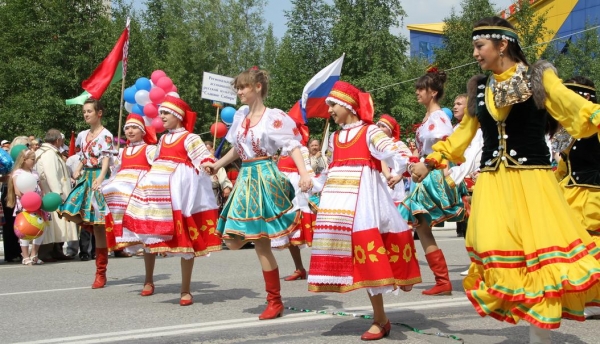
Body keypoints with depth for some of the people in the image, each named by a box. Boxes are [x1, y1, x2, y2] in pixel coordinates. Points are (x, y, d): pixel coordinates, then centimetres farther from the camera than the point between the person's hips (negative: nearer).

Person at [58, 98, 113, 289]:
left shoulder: (106, 135, -7)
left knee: (98, 226, -4)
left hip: (98, 178, -7)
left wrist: (100, 180, -31)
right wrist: (77, 171, 4)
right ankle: (101, 234, 14)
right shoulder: (83, 135, 14)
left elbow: (106, 160, -17)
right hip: (85, 178, 7)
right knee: (69, 211, -11)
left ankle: (101, 273, 3)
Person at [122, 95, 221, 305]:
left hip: (179, 192, -7)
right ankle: (149, 281, 27)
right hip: (157, 189, 7)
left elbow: (208, 161, -15)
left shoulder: (189, 138, -5)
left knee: (184, 240, -2)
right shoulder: (163, 139, 16)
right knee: (149, 232, 8)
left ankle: (186, 290, 6)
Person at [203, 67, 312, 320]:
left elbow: (293, 147, -16)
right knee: (233, 242, 3)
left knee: (261, 243, -10)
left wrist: (304, 174, -30)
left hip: (265, 177, -8)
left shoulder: (273, 117, -9)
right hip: (246, 178, 8)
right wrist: (217, 165, 29)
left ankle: (275, 302, 8)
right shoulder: (240, 116, 13)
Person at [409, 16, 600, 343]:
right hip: (492, 182, 4)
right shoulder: (480, 89, 14)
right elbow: (464, 131, 24)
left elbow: (571, 104, -11)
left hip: (531, 180, -4)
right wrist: (431, 161, 26)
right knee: (498, 255, -5)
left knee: (540, 253, -5)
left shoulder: (539, 78, 1)